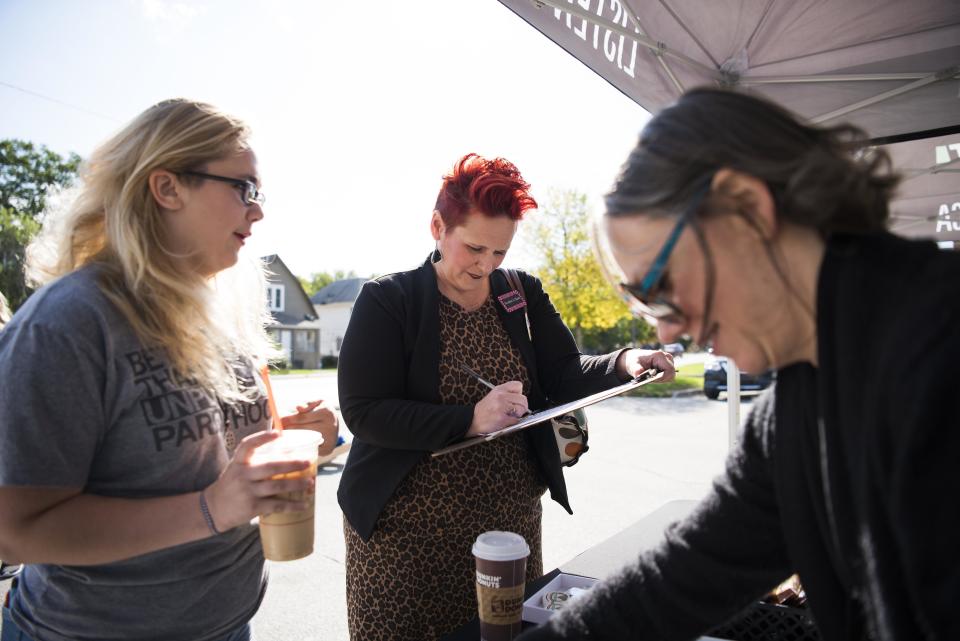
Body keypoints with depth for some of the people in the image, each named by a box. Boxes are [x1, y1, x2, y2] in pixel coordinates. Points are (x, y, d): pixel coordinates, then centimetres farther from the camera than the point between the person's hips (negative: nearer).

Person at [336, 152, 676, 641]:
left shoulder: (524, 294, 4)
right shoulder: (386, 300, -9)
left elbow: (563, 375, 2)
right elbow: (362, 412, -16)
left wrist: (624, 363, -18)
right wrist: (470, 419, -26)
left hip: (511, 515, 4)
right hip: (406, 526, -3)